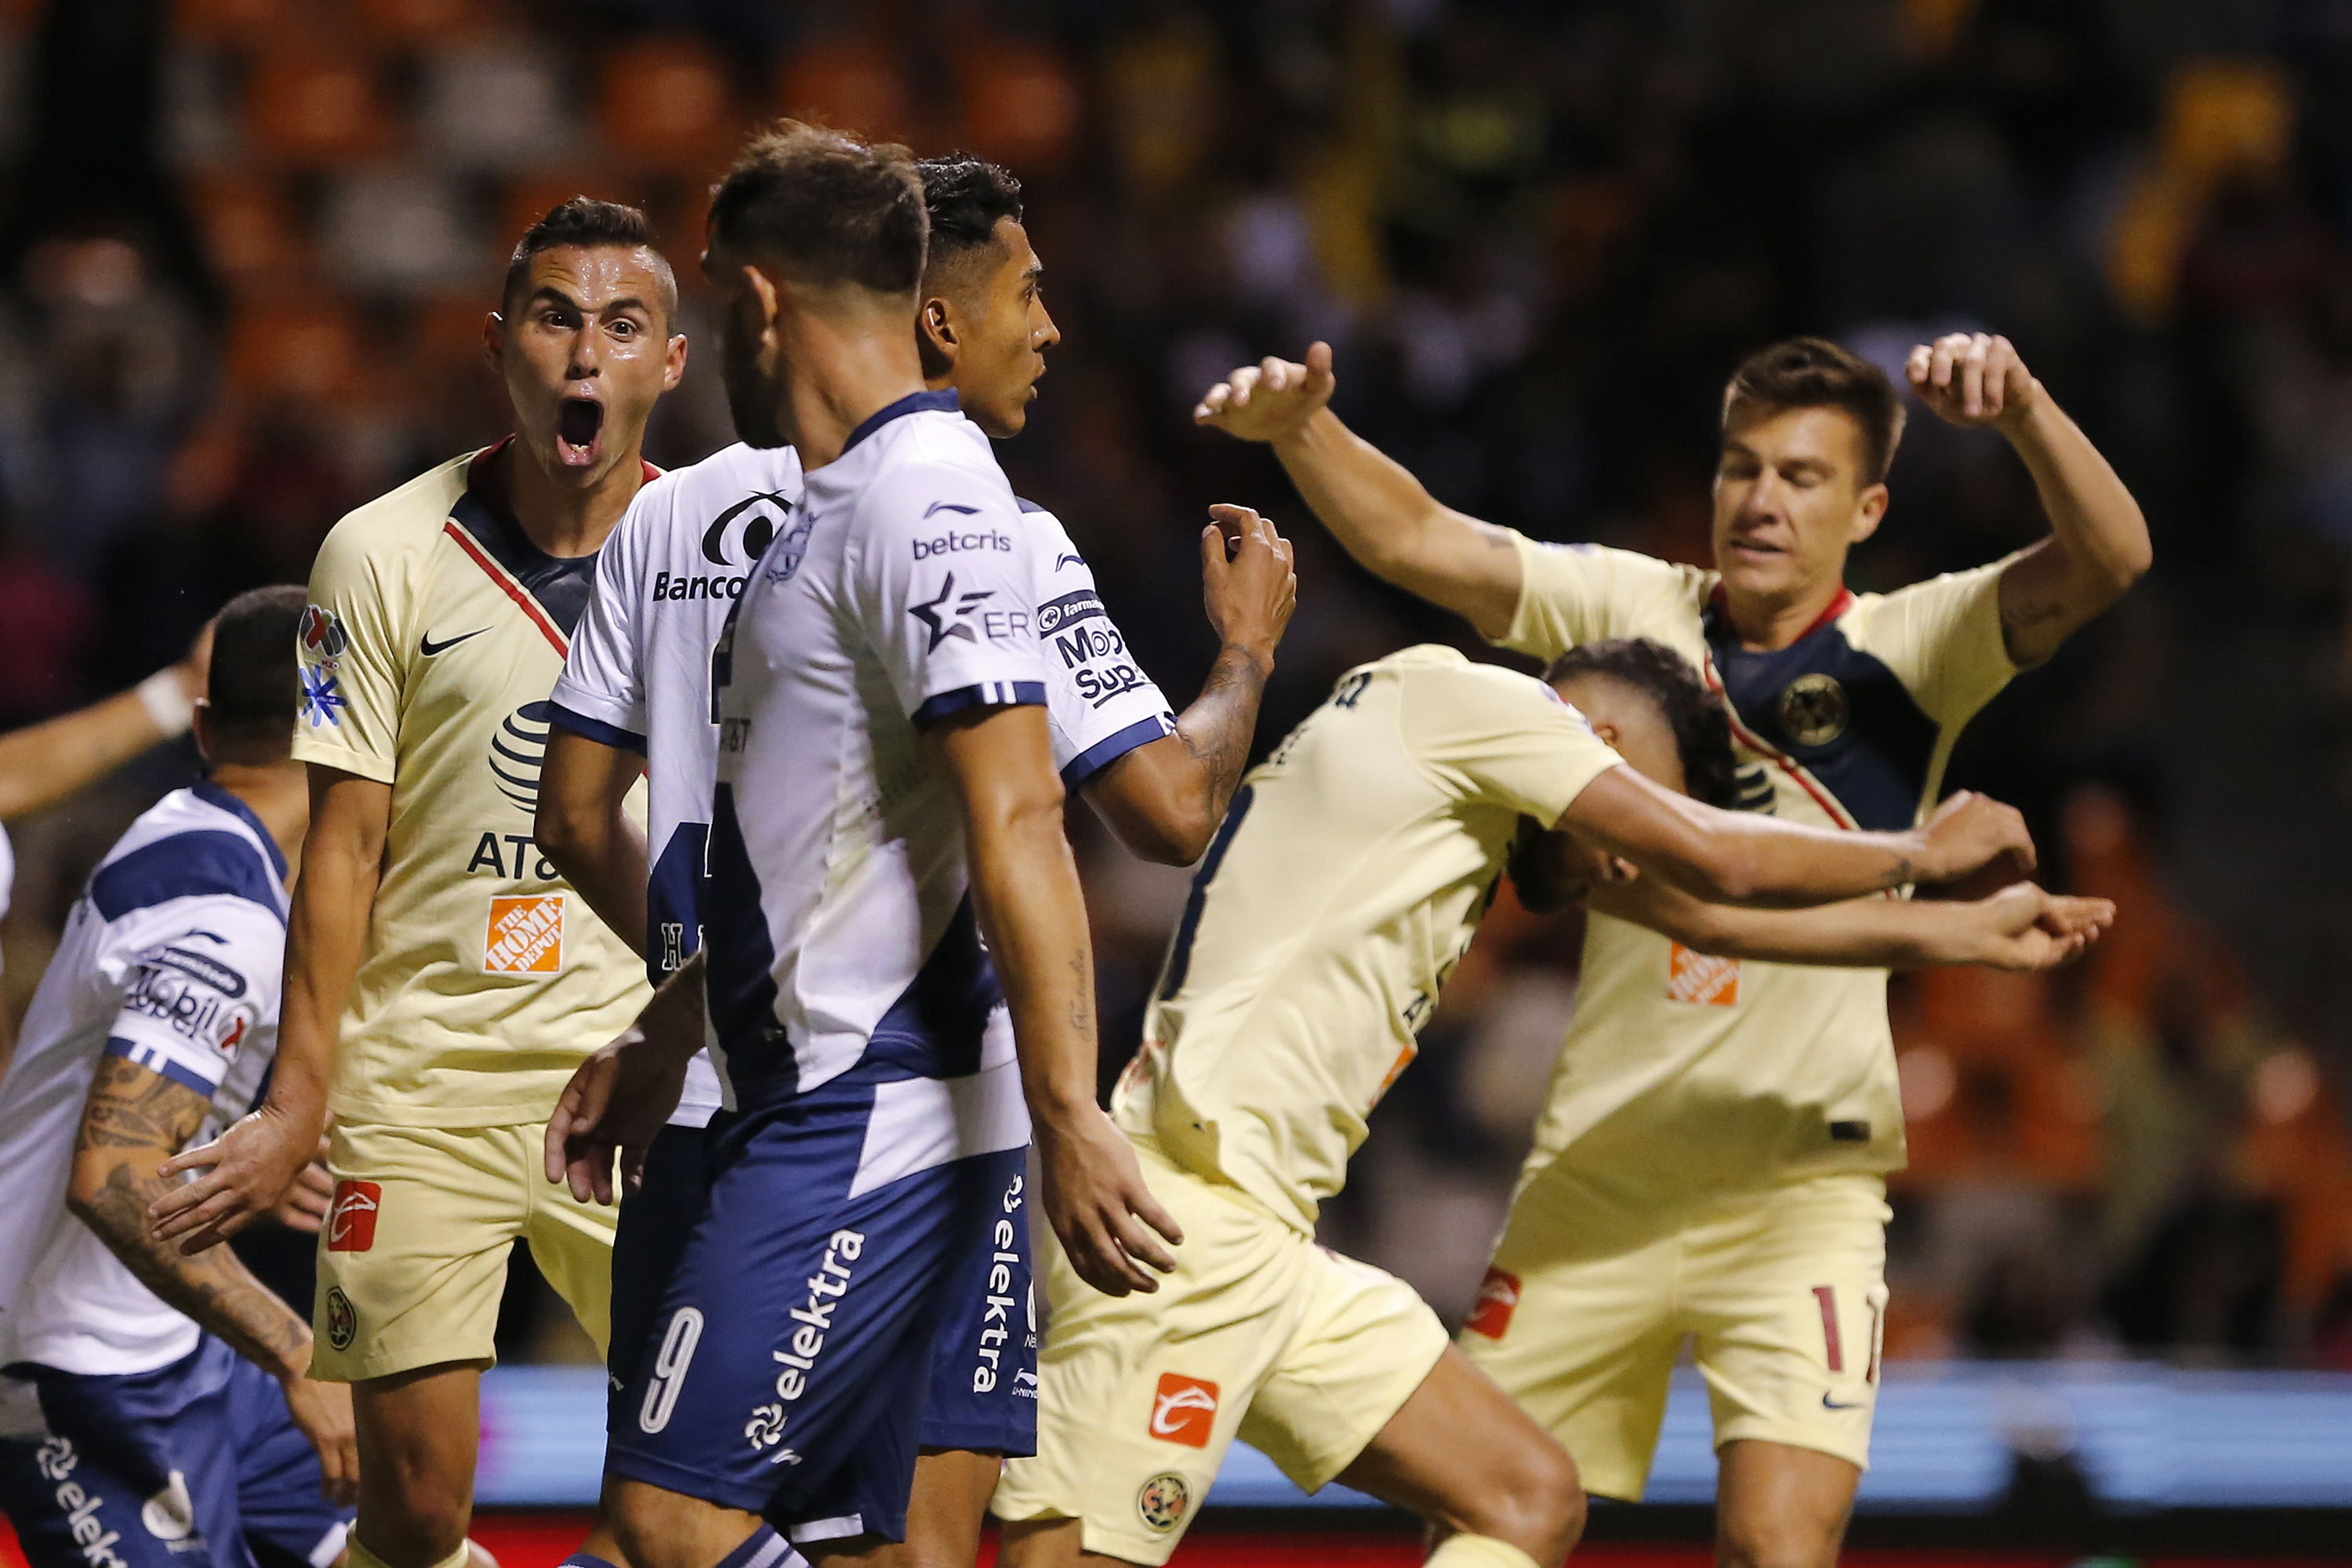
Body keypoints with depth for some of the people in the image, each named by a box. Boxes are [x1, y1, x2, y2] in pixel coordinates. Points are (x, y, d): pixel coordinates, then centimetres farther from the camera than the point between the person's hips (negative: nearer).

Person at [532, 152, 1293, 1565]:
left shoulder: (671, 519, 9)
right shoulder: (995, 542, -8)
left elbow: (577, 819, 12)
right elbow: (1173, 811, -10)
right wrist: (1246, 652, 9)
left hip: (711, 1100, 5)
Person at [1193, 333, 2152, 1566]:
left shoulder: (1909, 651, -1)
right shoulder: (1633, 607, 6)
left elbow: (2107, 561, -16)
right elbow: (1413, 540, 0)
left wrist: (2025, 410, -34)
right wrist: (1299, 428, -18)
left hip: (1802, 1187, -3)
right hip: (1597, 1175, 3)